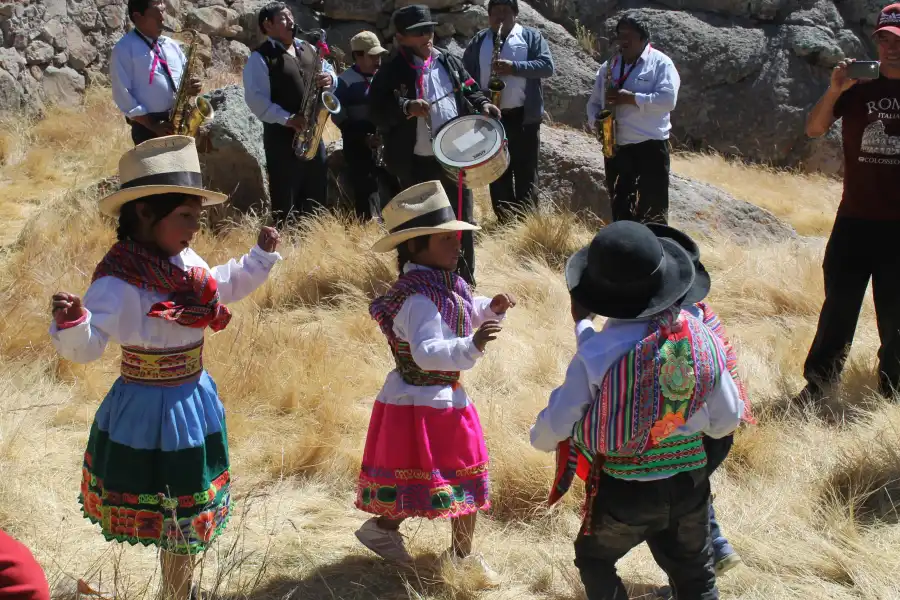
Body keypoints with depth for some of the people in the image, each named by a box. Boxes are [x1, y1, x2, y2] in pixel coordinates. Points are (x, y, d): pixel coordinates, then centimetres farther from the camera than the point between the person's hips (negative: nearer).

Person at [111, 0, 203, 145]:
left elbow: (185, 76, 22)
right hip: (147, 127, -6)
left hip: (179, 120, 6)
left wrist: (192, 86, -4)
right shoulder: (124, 49, -6)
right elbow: (122, 94, -11)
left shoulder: (171, 45, 14)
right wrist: (152, 125, -15)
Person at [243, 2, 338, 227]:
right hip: (282, 136, -7)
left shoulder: (308, 49, 15)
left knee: (316, 199, 12)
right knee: (285, 202, -3)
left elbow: (329, 73, 22)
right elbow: (256, 100, -16)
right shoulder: (260, 58, -7)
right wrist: (288, 119, -24)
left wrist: (330, 79, -2)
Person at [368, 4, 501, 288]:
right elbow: (377, 112, -13)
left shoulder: (449, 62, 8)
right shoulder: (391, 72, -6)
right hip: (417, 164, -4)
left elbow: (469, 91, 16)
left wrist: (482, 104, -5)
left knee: (463, 221, 12)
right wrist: (407, 108, -28)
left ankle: (465, 281, 27)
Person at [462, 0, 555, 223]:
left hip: (523, 116, -2)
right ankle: (504, 222, 12)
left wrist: (514, 67, -18)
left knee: (525, 173, 0)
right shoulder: (479, 41, 12)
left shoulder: (531, 36, 5)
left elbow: (547, 66, -6)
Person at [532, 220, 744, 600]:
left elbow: (552, 430, -13)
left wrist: (542, 439, 10)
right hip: (689, 480, 3)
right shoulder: (703, 338, -12)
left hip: (623, 489, -3)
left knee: (595, 561, 24)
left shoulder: (595, 352, -23)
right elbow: (726, 422, -2)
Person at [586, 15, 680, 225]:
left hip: (650, 146, -5)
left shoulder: (661, 63, -2)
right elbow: (594, 102, 20)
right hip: (615, 148, 5)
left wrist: (631, 98, -19)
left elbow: (668, 99, -15)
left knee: (652, 211, -6)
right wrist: (596, 120, -2)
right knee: (619, 209, 9)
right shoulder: (608, 67, 15)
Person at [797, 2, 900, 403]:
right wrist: (834, 90, -18)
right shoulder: (859, 91, 3)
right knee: (838, 308, 7)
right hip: (855, 220, 1)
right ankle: (816, 385, 16)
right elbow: (814, 130, -5)